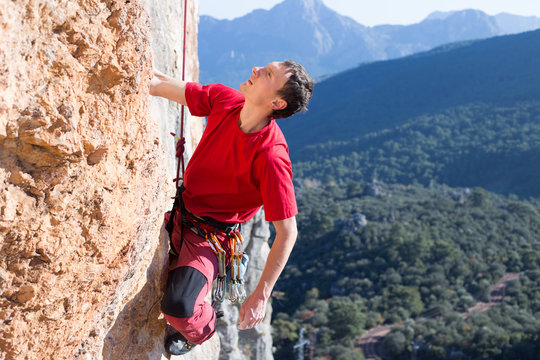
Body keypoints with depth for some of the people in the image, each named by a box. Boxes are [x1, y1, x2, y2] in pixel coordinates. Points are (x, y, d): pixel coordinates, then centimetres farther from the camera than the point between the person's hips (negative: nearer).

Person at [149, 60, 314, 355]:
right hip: (179, 213, 7)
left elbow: (287, 233, -23)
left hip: (210, 236, -7)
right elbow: (158, 86, 2)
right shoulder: (225, 100, -13)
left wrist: (261, 296, -21)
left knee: (178, 307, -24)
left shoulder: (271, 157, -31)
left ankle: (201, 331, 13)